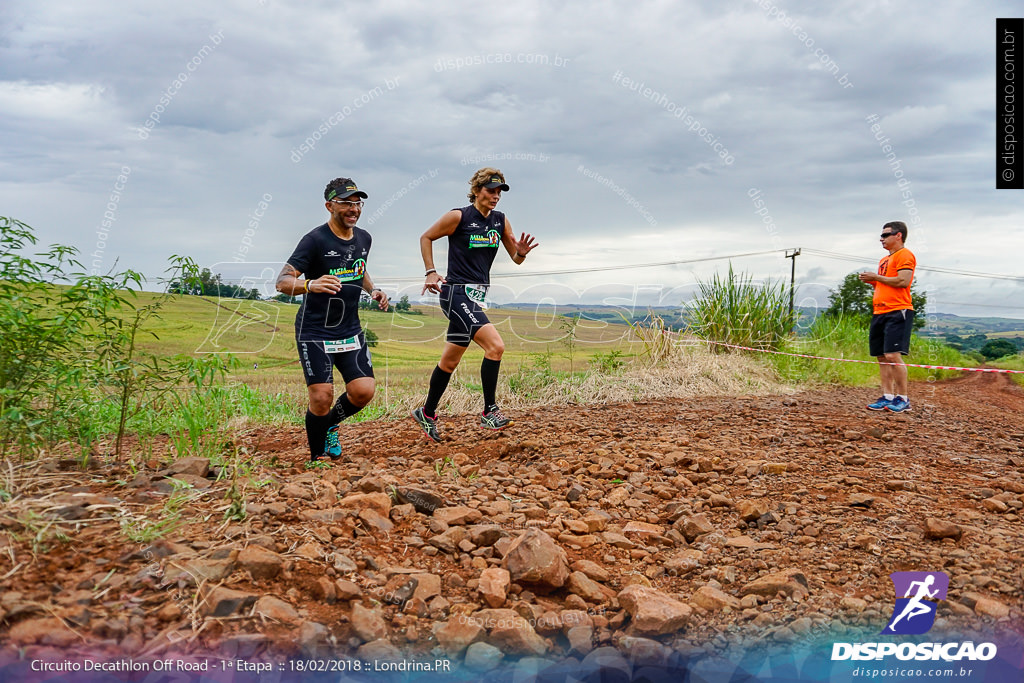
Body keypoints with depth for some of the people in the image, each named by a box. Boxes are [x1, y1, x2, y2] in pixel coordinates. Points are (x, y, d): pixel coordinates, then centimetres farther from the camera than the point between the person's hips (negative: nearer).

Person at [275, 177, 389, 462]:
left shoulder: (363, 238, 7)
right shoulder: (315, 239, -14)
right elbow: (282, 281, -20)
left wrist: (373, 290, 8)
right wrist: (310, 284, -41)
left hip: (350, 331, 6)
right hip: (314, 332, -6)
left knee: (364, 391, -6)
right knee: (322, 398, -11)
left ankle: (329, 425, 26)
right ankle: (317, 457, 15)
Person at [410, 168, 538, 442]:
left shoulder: (500, 221, 9)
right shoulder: (458, 216, -8)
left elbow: (516, 260, 11)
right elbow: (426, 238, 3)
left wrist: (521, 253, -12)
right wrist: (431, 272, -6)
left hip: (478, 295, 7)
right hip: (456, 293, -7)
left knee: (450, 360, 14)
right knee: (495, 346, -20)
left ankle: (427, 414, 28)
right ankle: (489, 411, -10)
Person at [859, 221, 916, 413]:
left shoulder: (905, 255, -5)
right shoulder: (884, 260, 23)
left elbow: (903, 281, -17)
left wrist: (877, 277, -8)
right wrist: (871, 281, 12)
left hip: (898, 312, -9)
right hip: (880, 312, 9)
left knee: (892, 355, -15)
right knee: (882, 357, 7)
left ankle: (903, 399, -8)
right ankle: (887, 397, 11)